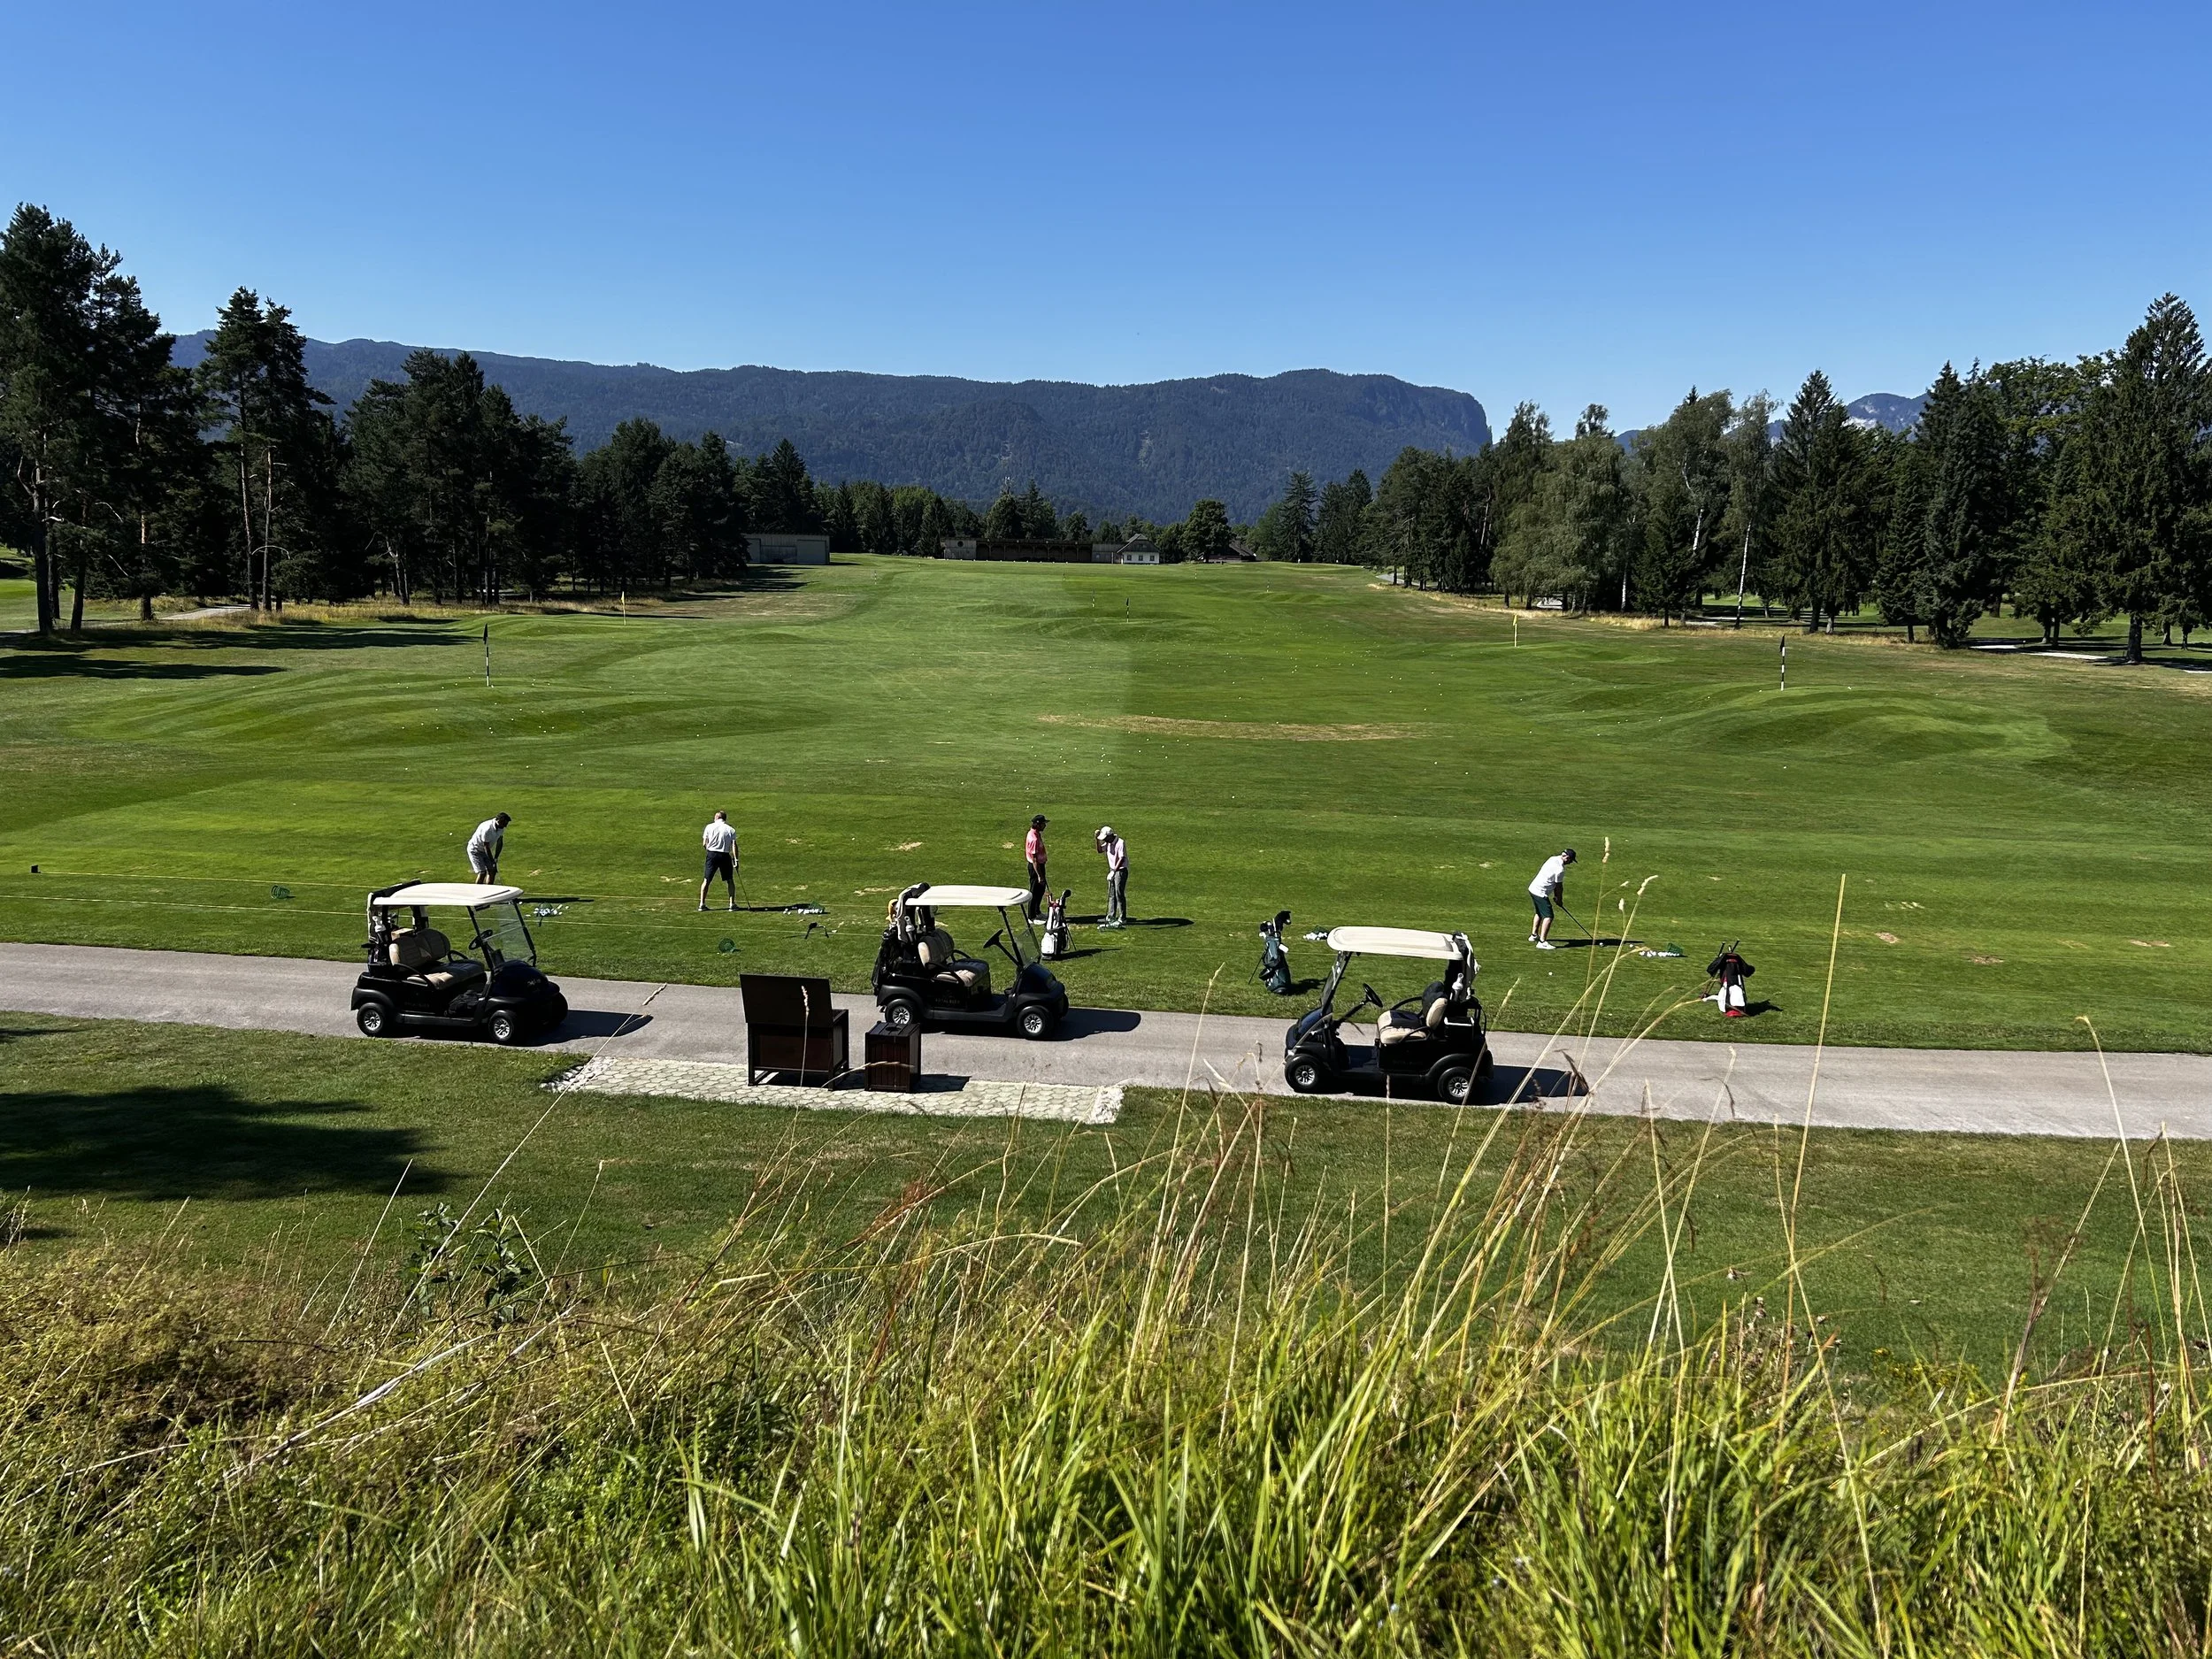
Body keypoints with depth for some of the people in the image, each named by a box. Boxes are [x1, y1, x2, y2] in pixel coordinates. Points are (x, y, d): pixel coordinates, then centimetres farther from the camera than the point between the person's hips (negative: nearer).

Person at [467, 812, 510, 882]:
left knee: (493, 871, 1)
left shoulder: (501, 828, -10)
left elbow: (500, 843, 2)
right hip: (475, 850, -8)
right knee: (482, 872, -17)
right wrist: (493, 862, -22)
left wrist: (496, 858, -2)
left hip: (485, 851, 8)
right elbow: (486, 847, -28)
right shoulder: (487, 829, -34)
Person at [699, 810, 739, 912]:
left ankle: (702, 904, 7)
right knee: (730, 880, 10)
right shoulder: (730, 830, 2)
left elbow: (704, 844, 1)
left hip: (711, 855, 0)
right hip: (725, 856, 0)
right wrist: (736, 859, -6)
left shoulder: (709, 827, 2)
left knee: (706, 880, 7)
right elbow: (734, 845, -6)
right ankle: (732, 904, 9)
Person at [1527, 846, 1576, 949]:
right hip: (1540, 893, -10)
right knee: (1548, 916, -10)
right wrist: (1559, 899, 7)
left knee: (1539, 913, 26)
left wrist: (1556, 896, 15)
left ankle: (1534, 935, 40)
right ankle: (1542, 942, -15)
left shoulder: (1553, 859, 7)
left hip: (1533, 888, 10)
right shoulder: (1560, 869, -21)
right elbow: (1559, 886, -9)